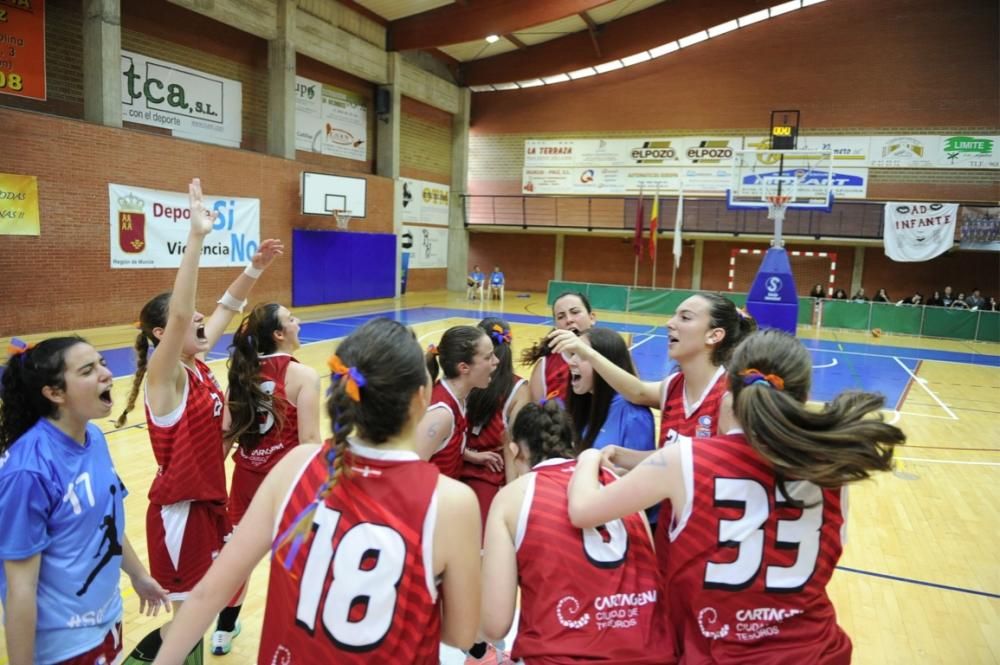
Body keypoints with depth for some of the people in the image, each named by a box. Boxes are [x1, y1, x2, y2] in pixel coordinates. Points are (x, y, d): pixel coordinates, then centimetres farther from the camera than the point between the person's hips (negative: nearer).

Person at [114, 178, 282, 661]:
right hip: (179, 507, -8)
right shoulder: (162, 376, -19)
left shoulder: (197, 365, 1)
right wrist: (197, 237, -41)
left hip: (209, 497, 8)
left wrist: (255, 267, -2)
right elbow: (179, 312, -36)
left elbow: (228, 308, 10)